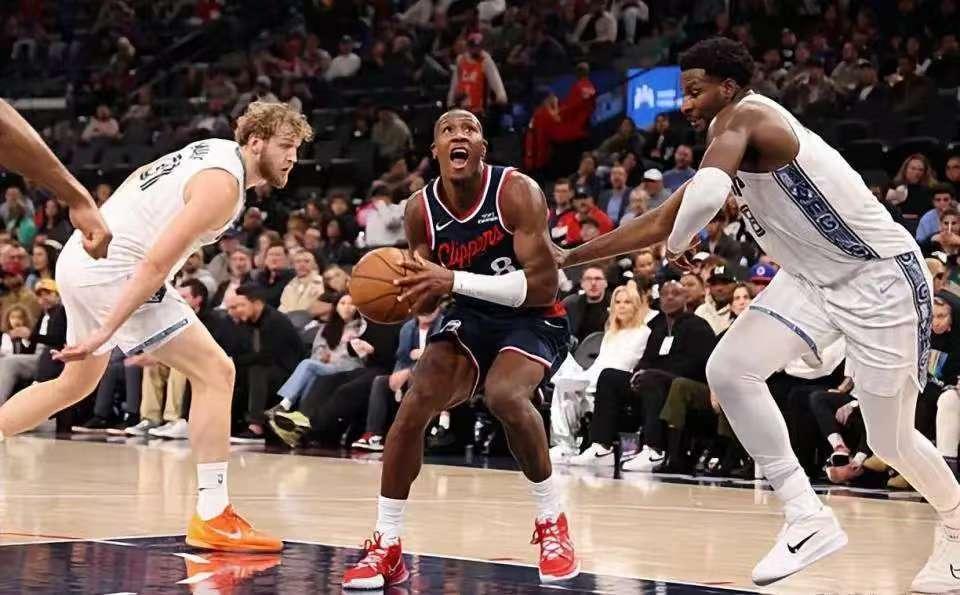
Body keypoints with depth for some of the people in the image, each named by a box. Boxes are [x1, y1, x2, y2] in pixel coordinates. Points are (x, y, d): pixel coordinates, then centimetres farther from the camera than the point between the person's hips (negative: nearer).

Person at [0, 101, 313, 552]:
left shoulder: (214, 151, 12)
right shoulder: (223, 183, -17)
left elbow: (137, 182, 23)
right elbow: (155, 263, -23)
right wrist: (106, 331, -24)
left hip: (81, 258, 10)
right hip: (113, 269, -10)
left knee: (76, 384, 27)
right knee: (215, 371, -11)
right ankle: (213, 518, -12)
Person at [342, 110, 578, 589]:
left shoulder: (516, 192, -21)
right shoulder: (421, 210, -6)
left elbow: (544, 285, -27)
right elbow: (427, 300, 6)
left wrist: (454, 280, -33)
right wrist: (409, 293, -21)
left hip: (534, 319, -5)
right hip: (472, 318, 5)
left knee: (505, 396, -33)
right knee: (417, 401, -18)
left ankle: (552, 522, -10)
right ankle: (386, 546, -6)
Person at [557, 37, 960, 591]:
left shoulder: (743, 116, -21)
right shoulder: (732, 144, 9)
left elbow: (705, 196, -41)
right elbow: (662, 221, 21)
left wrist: (677, 246, -22)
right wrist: (571, 257, 16)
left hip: (880, 277, -9)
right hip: (814, 279, 9)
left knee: (890, 440, 0)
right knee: (729, 369, -10)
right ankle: (808, 517, -5)